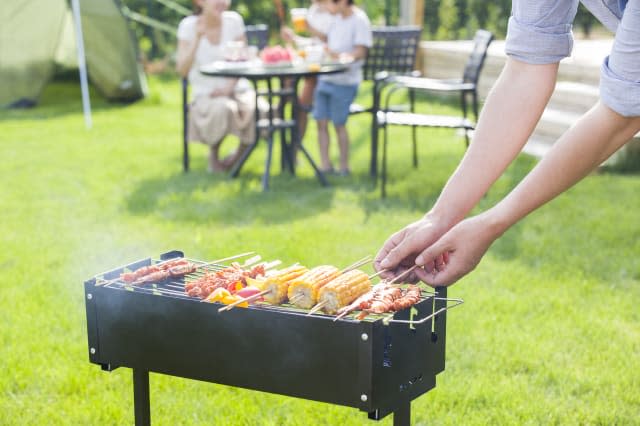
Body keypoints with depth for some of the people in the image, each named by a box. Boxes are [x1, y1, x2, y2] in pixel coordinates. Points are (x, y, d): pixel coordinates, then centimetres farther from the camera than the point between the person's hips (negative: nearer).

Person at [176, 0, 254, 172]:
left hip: (237, 89, 3)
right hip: (206, 94, -2)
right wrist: (197, 38, -21)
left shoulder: (234, 20, 0)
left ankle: (240, 152, 4)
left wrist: (229, 87, -13)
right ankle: (213, 152, -6)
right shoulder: (188, 26, -6)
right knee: (222, 109, -37)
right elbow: (182, 70, -12)